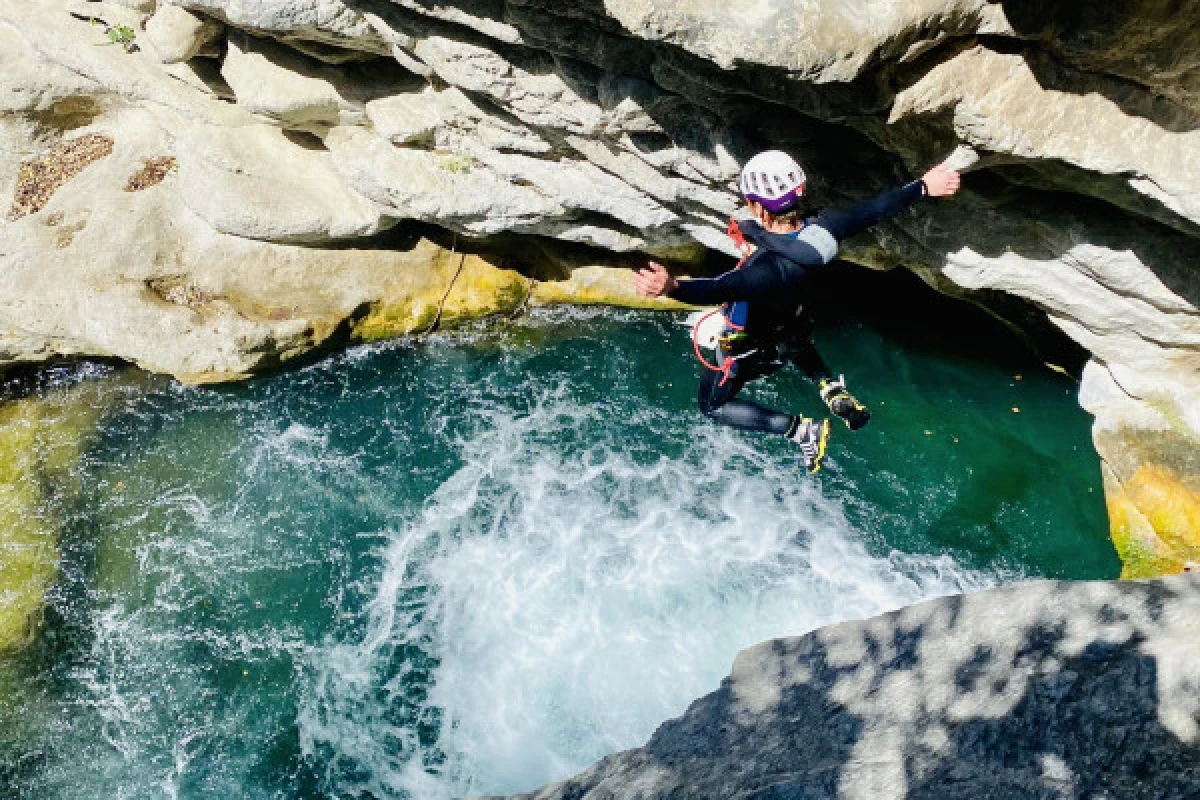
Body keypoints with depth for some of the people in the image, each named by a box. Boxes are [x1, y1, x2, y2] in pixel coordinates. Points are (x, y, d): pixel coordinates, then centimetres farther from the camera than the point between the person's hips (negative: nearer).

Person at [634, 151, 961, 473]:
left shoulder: (771, 268, -46)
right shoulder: (822, 226, -25)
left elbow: (723, 288, -63)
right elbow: (875, 209, -11)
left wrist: (672, 287, -79)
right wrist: (923, 187, 5)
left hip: (751, 350, -7)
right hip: (793, 330, 8)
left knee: (713, 405, 18)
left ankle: (802, 430, 5)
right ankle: (831, 388, 20)